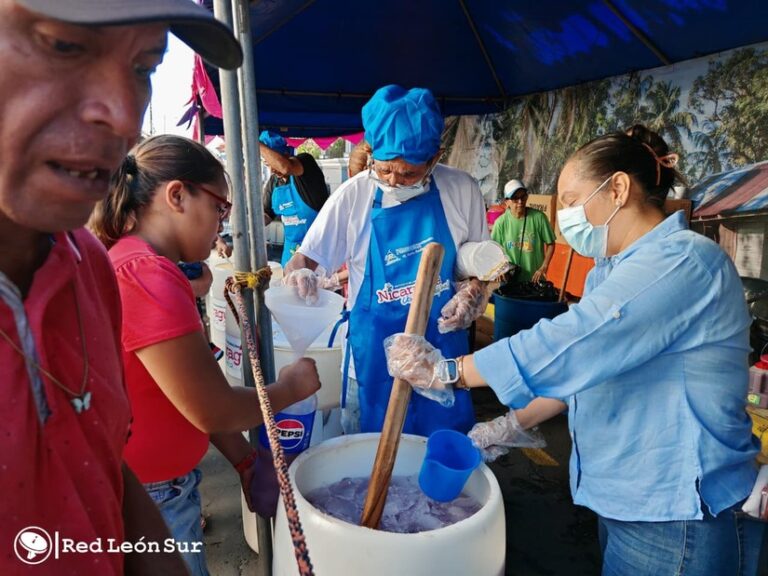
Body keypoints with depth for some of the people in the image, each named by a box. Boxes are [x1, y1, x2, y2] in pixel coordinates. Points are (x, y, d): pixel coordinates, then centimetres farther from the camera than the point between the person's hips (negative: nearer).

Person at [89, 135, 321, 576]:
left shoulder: (129, 263, 6)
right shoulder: (147, 275, -27)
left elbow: (196, 388, 6)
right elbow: (213, 411, -24)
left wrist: (247, 462, 6)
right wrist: (291, 387, -6)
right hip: (150, 503, -9)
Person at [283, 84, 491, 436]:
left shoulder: (462, 190, -6)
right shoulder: (353, 196, -9)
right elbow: (306, 259, -3)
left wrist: (472, 292, -12)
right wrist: (299, 274, -26)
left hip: (444, 346, 1)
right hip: (373, 353, 0)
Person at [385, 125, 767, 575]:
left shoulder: (682, 261, -22)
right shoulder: (612, 270, 9)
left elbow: (569, 344, -30)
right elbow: (580, 367, 10)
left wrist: (448, 371, -23)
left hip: (676, 517, -8)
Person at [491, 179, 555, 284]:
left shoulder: (538, 217, -10)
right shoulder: (501, 222, -9)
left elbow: (550, 243, -1)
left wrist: (543, 267, -8)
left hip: (535, 278, 0)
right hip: (510, 279, 0)